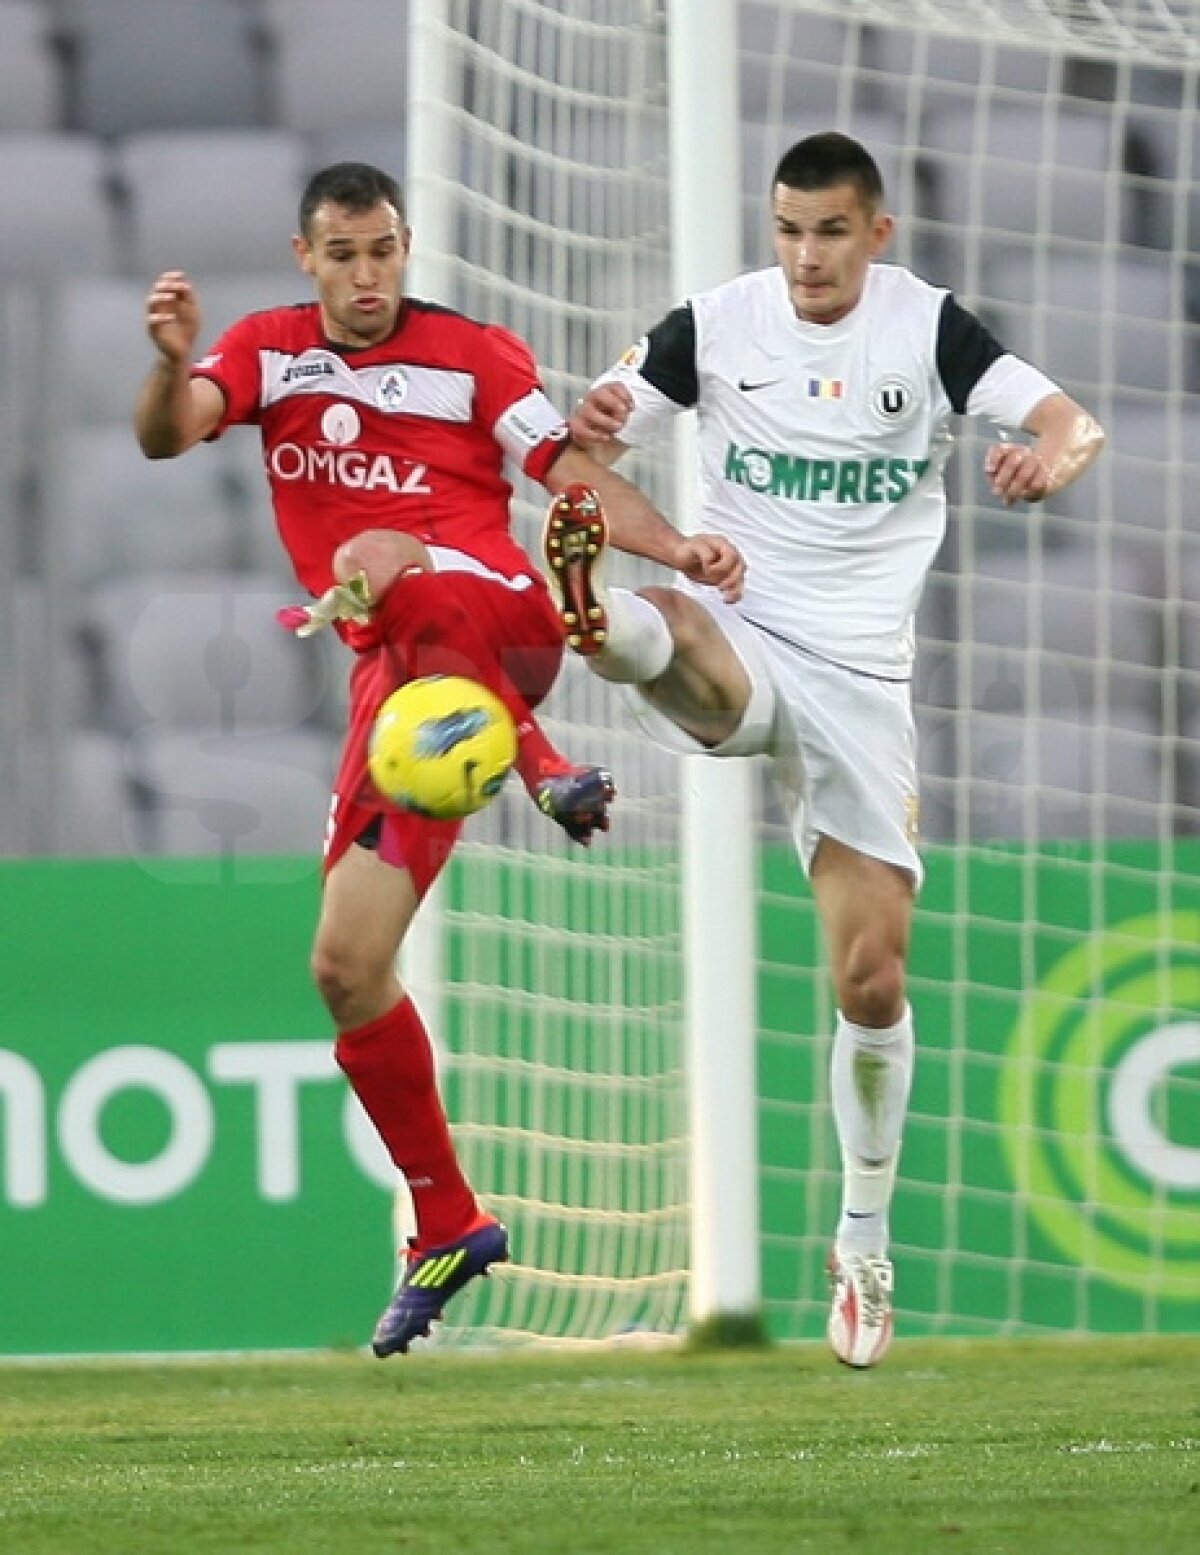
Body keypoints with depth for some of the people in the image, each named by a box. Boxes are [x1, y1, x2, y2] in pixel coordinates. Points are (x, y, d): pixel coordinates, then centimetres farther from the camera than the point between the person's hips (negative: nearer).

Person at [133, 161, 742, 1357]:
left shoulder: (475, 356, 5)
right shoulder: (268, 351, 12)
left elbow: (575, 477, -1)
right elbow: (165, 435, -6)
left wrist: (674, 545, -19)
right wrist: (172, 364, -29)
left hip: (496, 619, -4)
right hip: (397, 678, 4)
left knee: (381, 565, -39)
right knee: (346, 972, -1)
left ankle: (542, 766, -44)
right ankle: (446, 1229, 11)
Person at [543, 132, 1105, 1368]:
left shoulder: (927, 328, -2)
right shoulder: (715, 324, 0)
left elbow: (1071, 423, -10)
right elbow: (592, 439, 1)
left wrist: (1051, 458, -35)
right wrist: (591, 430, -24)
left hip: (862, 678, 0)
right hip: (740, 641, 0)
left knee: (870, 977, 1)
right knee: (674, 631, -40)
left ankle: (864, 1241, 16)